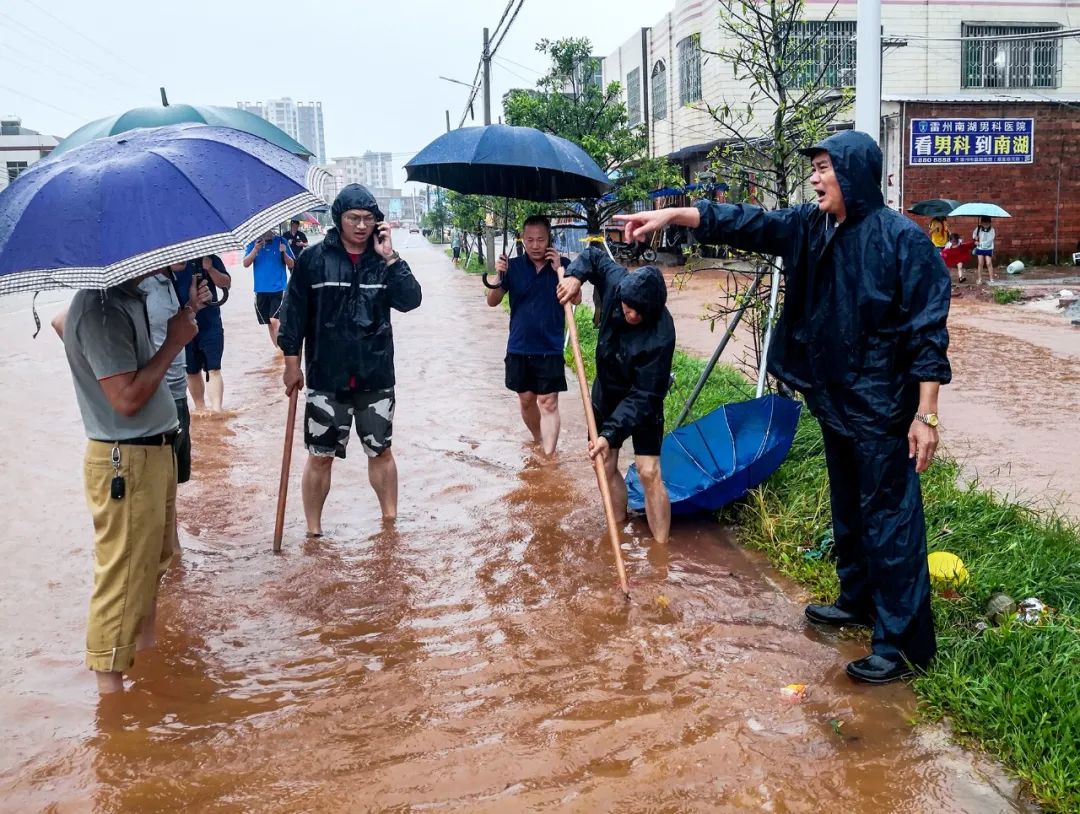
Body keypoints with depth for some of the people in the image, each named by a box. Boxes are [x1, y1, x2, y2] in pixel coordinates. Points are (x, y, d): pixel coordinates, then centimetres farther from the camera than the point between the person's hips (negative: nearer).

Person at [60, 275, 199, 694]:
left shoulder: (128, 297, 6)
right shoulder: (100, 309, -23)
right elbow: (127, 398, -26)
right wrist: (175, 340, -19)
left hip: (154, 452, 10)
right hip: (125, 464, -10)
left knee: (152, 563, 24)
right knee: (124, 576, -1)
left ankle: (146, 649, 42)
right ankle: (110, 684, 11)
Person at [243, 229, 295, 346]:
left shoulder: (281, 241, -1)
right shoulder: (253, 243, 4)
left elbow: (291, 265, 0)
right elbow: (246, 264, -4)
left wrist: (284, 253, -19)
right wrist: (255, 249, -18)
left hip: (279, 288, -3)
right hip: (261, 289, 3)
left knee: (275, 320, -18)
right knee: (269, 323, 11)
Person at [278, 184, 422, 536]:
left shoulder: (384, 259, 3)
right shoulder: (314, 259, -4)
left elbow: (410, 300, -10)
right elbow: (294, 311, -1)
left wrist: (390, 258, -16)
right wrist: (292, 361, -2)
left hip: (376, 376, 2)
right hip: (326, 378, -2)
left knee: (381, 451, 14)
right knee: (320, 455, 6)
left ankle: (390, 521, 28)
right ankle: (313, 531, 19)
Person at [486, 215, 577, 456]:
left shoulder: (562, 264, -4)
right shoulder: (514, 266, -2)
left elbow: (576, 299, -13)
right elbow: (492, 301, -2)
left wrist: (559, 269, -20)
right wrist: (499, 275, -19)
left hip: (550, 348, -2)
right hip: (519, 347, 2)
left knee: (548, 403, -4)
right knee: (526, 399, 14)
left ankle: (549, 457, -4)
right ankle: (539, 442, 37)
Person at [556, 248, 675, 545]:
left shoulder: (660, 337, -36)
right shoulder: (617, 282, -22)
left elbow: (642, 396, -33)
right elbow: (594, 255, 1)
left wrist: (611, 434, -39)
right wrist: (575, 275, -19)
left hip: (642, 403, -5)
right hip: (606, 392, 6)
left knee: (648, 472, -12)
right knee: (605, 467, 9)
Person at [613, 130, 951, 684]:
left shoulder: (902, 238, -16)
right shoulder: (809, 227, 4)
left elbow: (928, 331, -16)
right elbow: (745, 223, 5)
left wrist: (926, 413, -18)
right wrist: (672, 214, -3)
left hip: (882, 409, -8)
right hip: (833, 400, 8)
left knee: (889, 519, -1)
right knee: (847, 509, 21)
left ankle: (903, 643, 8)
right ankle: (858, 600, 39)